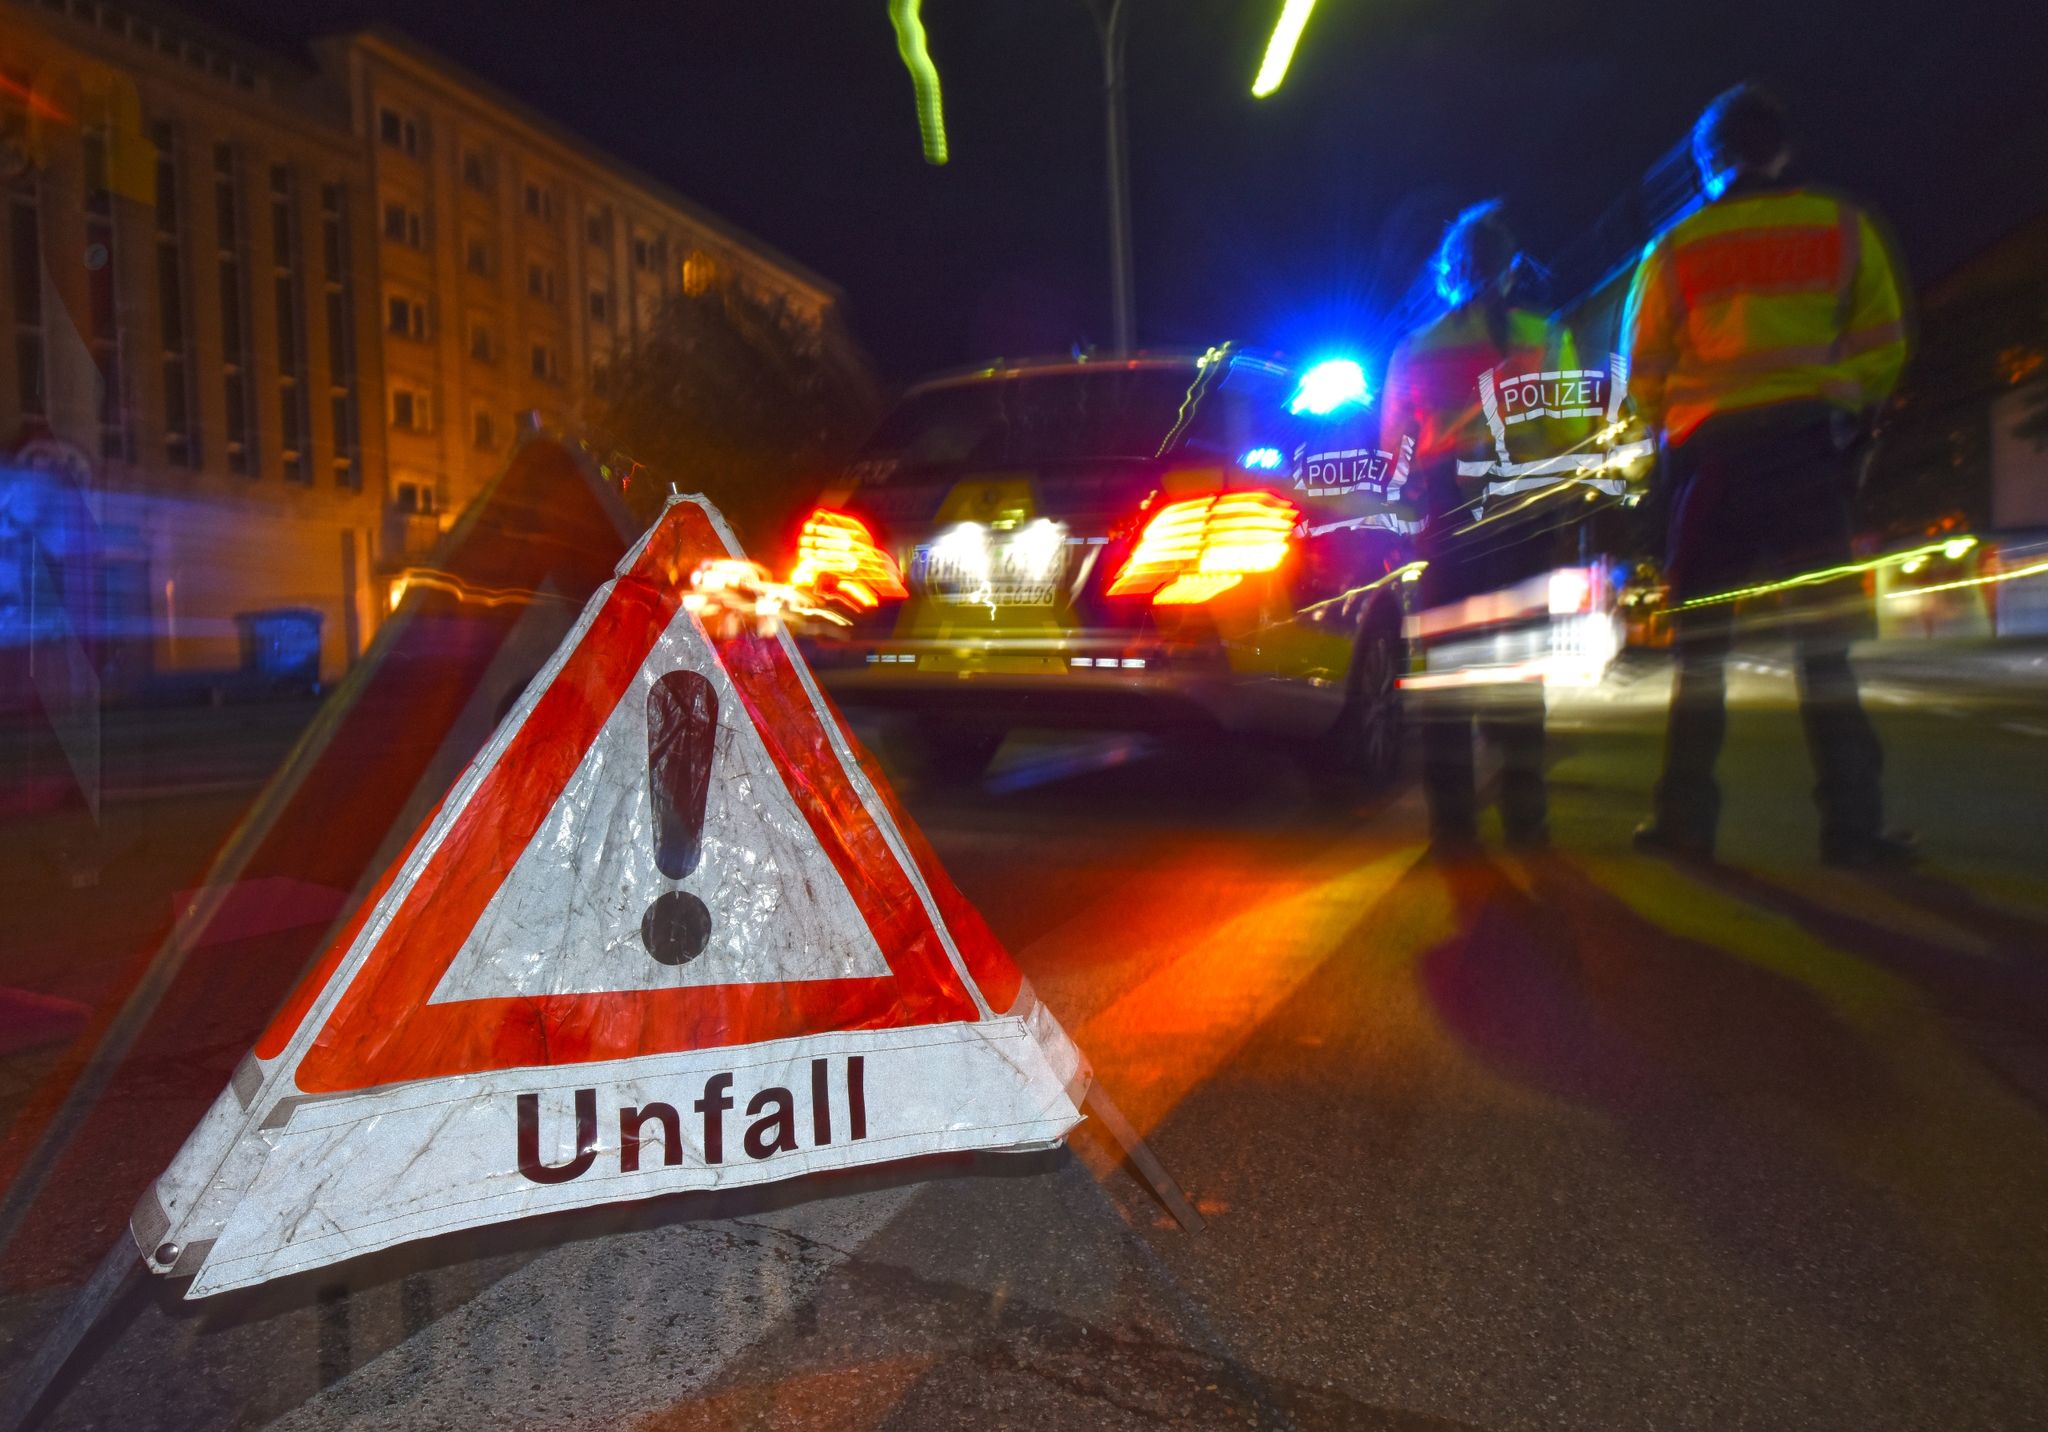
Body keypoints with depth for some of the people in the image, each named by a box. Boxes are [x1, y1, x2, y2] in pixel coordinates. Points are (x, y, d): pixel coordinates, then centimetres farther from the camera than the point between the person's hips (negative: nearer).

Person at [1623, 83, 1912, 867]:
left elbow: (1642, 369, 5)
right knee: (1823, 635, 1)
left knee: (1700, 636, 3)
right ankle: (1851, 821, -4)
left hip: (1707, 444, 0)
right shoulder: (1842, 226, 9)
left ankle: (1685, 817, 2)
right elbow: (1883, 345, 7)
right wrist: (1850, 414, 22)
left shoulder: (1675, 248, 8)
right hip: (1810, 438, 0)